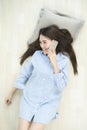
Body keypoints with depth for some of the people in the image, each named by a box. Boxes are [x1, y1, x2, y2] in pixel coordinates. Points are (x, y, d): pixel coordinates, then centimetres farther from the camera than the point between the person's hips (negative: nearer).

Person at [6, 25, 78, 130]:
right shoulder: (37, 54, -1)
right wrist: (11, 93, 13)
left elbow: (61, 86, -12)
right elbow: (24, 74, 8)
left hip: (48, 103, -1)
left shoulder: (64, 60, -5)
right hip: (29, 99, 2)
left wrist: (54, 63, -17)